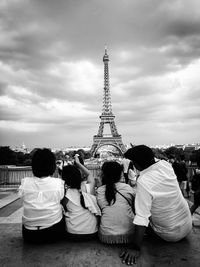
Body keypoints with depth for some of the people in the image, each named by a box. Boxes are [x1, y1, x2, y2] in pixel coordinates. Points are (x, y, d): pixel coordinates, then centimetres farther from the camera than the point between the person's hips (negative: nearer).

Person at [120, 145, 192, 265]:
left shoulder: (143, 182, -30)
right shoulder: (166, 164, -14)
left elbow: (142, 217, -30)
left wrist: (136, 248, -25)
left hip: (170, 235, -5)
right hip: (188, 226, 5)